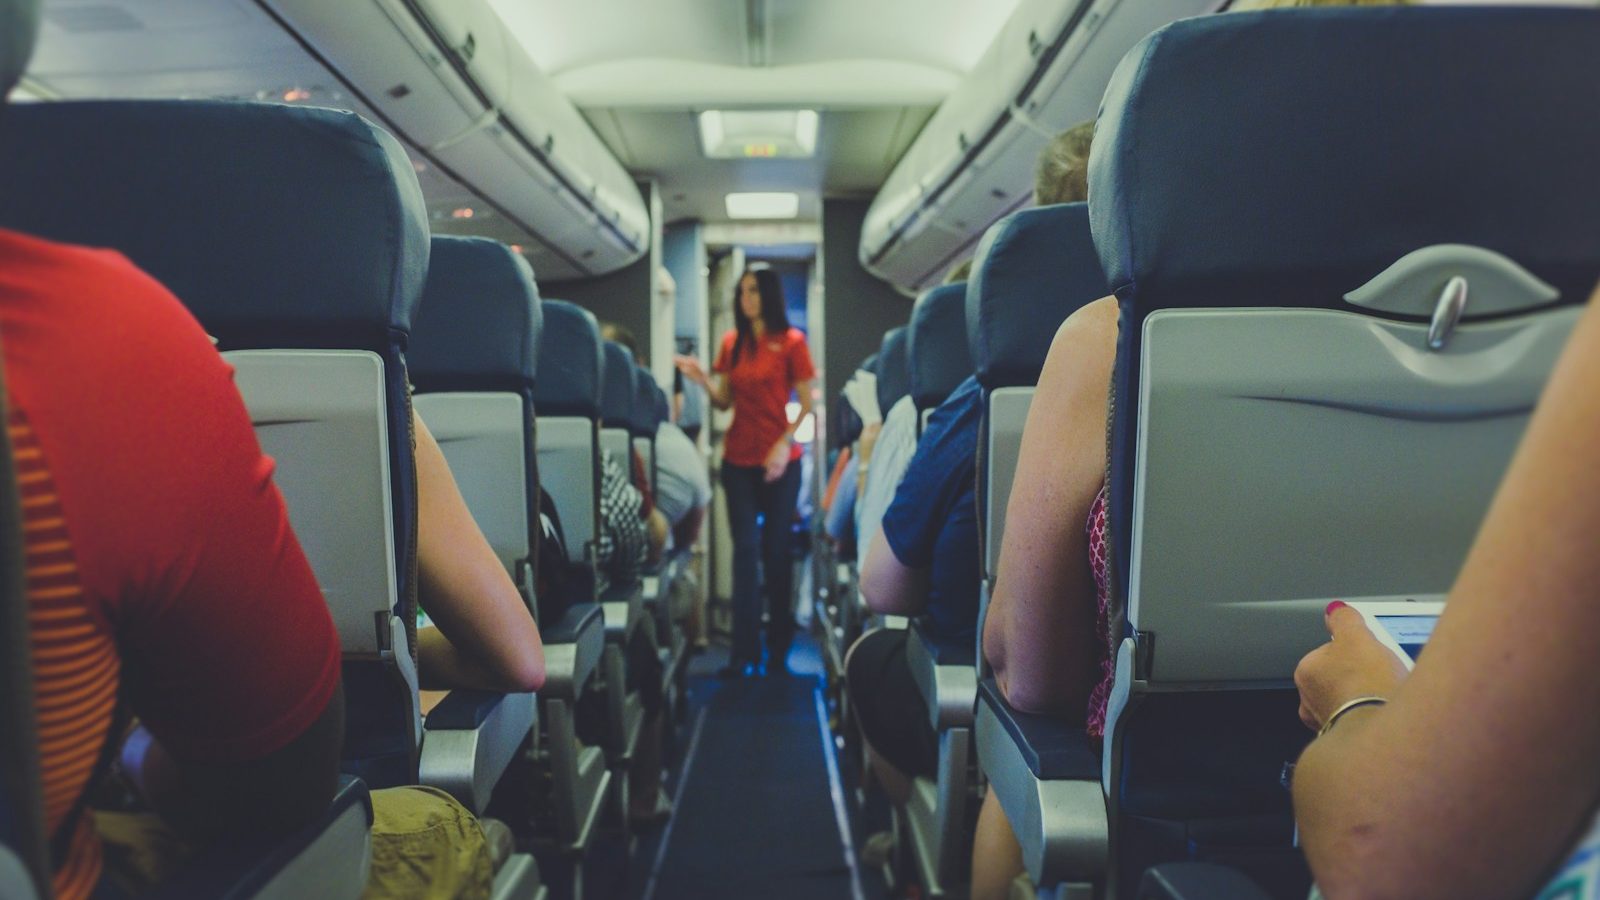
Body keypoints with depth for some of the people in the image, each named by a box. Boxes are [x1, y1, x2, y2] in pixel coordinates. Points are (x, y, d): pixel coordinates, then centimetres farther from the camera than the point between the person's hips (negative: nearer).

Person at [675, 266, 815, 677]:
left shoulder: (792, 341, -3)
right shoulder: (731, 342, 7)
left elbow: (807, 404, -5)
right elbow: (725, 402, 9)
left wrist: (785, 444, -16)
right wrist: (703, 381, -9)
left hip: (780, 461, -3)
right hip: (738, 459, 3)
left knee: (776, 549, 7)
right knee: (745, 550, 0)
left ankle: (779, 646, 22)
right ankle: (744, 652, 2)